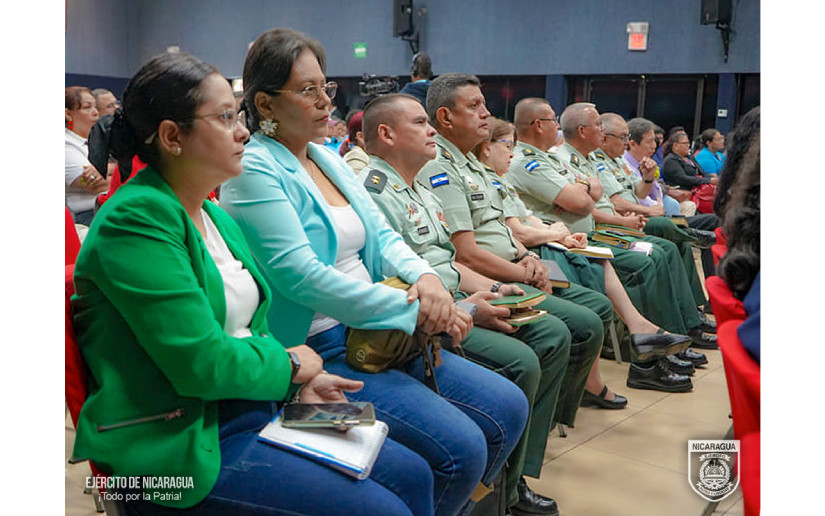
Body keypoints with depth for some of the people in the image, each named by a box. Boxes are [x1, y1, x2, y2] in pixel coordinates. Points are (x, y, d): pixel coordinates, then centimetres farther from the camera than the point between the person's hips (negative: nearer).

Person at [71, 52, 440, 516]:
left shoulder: (215, 216, 12)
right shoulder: (136, 220, -17)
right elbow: (201, 363, -23)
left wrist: (301, 384, 1)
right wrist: (290, 364, -7)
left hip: (258, 407, 9)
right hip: (189, 444, -9)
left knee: (413, 474, 4)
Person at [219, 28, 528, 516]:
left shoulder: (328, 158, 14)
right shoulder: (254, 169, -12)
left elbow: (381, 235, 13)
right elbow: (301, 276, -21)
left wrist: (425, 276, -10)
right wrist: (416, 312, -19)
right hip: (313, 349, -8)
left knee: (508, 407, 2)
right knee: (460, 447, -20)